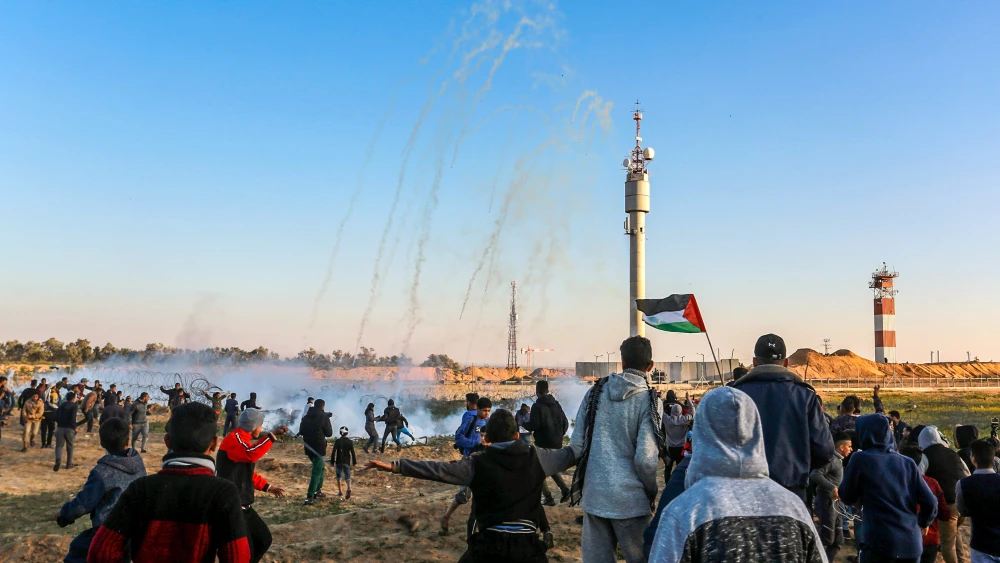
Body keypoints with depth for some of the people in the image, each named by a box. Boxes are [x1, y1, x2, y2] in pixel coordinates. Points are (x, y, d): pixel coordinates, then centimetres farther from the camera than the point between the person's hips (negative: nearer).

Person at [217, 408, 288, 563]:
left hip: (244, 506, 10)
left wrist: (267, 487, 20)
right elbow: (251, 454, -36)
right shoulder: (233, 439, -15)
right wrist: (272, 435, -34)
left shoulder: (243, 441, 17)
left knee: (263, 539, 16)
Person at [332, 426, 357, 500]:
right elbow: (352, 452, -3)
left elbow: (334, 452, -5)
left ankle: (340, 491, 19)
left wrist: (333, 461, 3)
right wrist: (354, 461, 5)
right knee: (347, 476, 0)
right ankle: (349, 488, -27)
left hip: (339, 461, 0)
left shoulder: (337, 441, -3)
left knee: (338, 476, 17)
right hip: (347, 462, 0)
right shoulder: (350, 442, -3)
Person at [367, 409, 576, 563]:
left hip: (488, 544, -1)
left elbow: (438, 470, -7)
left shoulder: (478, 464, -3)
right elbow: (568, 454, 15)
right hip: (526, 545, 2)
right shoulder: (536, 457, 2)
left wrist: (394, 466, -6)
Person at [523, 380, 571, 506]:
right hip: (557, 444, 7)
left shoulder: (537, 406, -13)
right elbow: (565, 422, 10)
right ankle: (564, 489, 4)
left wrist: (523, 424, -1)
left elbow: (534, 425, -20)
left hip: (543, 443, -7)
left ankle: (548, 498, -1)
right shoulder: (556, 404, 9)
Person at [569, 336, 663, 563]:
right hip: (629, 498, -4)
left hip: (593, 495, 4)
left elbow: (577, 444, 1)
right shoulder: (648, 400, -9)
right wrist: (652, 492, 3)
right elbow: (645, 459, -15)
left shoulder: (596, 392, 2)